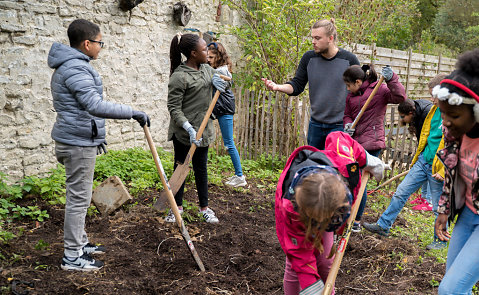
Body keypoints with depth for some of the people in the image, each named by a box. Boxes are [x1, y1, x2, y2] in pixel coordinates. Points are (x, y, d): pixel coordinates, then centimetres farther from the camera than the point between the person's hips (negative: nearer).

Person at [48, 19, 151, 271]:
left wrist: (96, 135, 28)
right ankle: (72, 257, 8)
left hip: (77, 139, 11)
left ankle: (79, 243, 31)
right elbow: (95, 106, -31)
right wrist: (132, 113, -26)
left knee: (79, 196, 18)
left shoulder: (70, 66, 16)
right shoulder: (76, 68, -19)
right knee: (79, 198, -3)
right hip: (78, 143, -11)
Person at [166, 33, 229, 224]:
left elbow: (226, 82, 21)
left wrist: (220, 81, -4)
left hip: (203, 129, 6)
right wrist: (189, 128, -28)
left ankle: (204, 207, 25)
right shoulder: (179, 77, -17)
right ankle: (177, 206, 25)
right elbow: (174, 108, -18)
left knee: (201, 168, 14)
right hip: (183, 132, -6)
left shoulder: (207, 69, 7)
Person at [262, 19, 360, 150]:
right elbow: (297, 86, 4)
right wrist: (277, 87, -17)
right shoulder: (309, 58, 1)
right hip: (315, 124, 3)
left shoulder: (349, 59, -5)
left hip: (340, 125, -3)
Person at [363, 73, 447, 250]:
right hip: (423, 161, 8)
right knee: (401, 192, 8)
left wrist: (444, 171, -20)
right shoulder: (436, 109, 7)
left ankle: (440, 241, 27)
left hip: (438, 168, -7)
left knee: (439, 207, 8)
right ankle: (383, 226, 19)